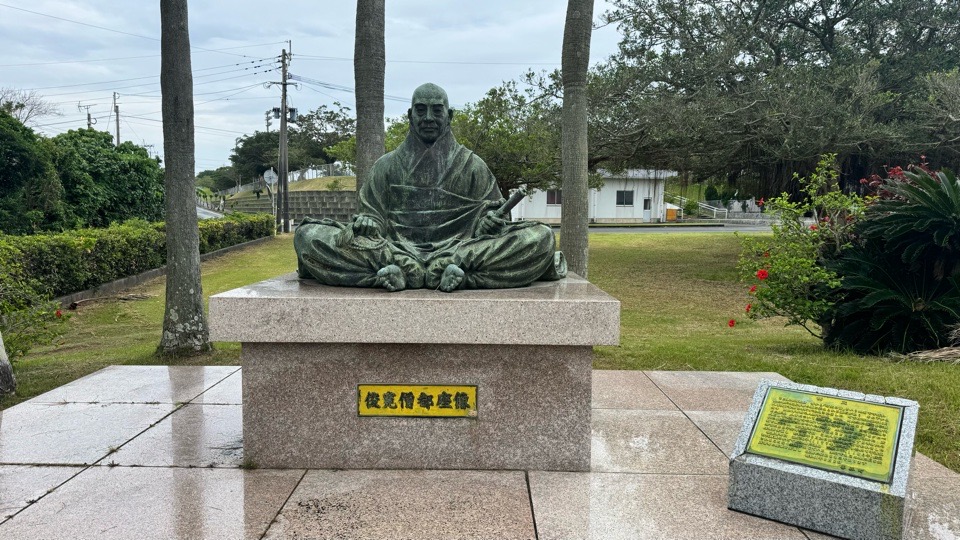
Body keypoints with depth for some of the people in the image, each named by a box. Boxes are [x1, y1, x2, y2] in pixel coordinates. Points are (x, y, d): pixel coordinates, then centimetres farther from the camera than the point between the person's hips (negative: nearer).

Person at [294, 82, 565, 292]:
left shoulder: (473, 166, 16)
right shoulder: (387, 166, 19)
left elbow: (486, 225, 13)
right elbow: (371, 216, 15)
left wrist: (491, 222, -13)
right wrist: (365, 223, -10)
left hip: (457, 247, 0)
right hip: (397, 248, 1)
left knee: (540, 236, -23)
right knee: (309, 235, -20)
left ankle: (455, 265, -34)